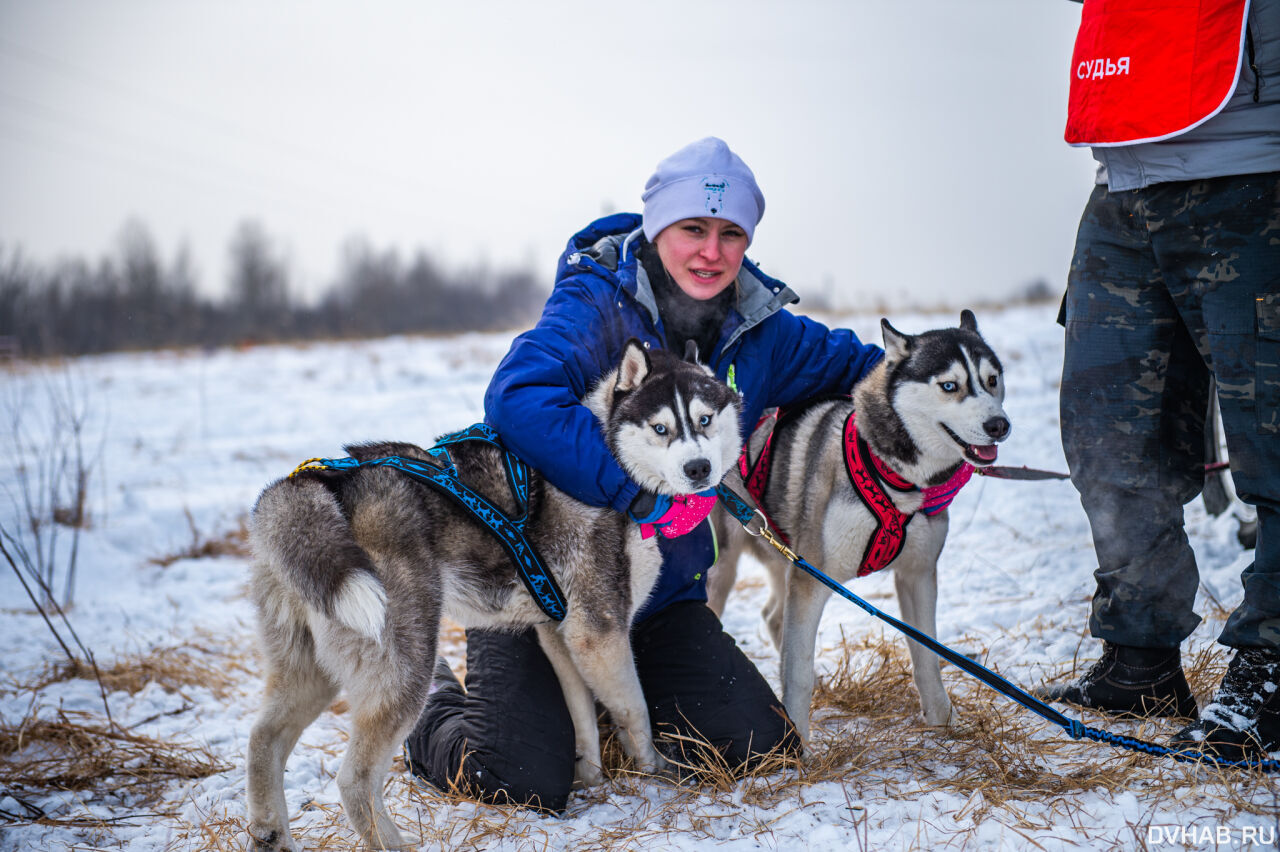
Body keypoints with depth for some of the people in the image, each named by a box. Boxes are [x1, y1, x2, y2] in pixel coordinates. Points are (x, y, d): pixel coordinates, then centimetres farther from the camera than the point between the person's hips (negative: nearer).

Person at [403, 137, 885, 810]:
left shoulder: (761, 330, 0)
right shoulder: (596, 305, -19)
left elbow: (854, 364, 18)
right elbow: (520, 399, -36)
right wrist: (640, 494, -39)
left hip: (663, 596, 6)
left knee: (763, 749, -4)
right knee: (523, 782, -18)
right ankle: (436, 702, 18)